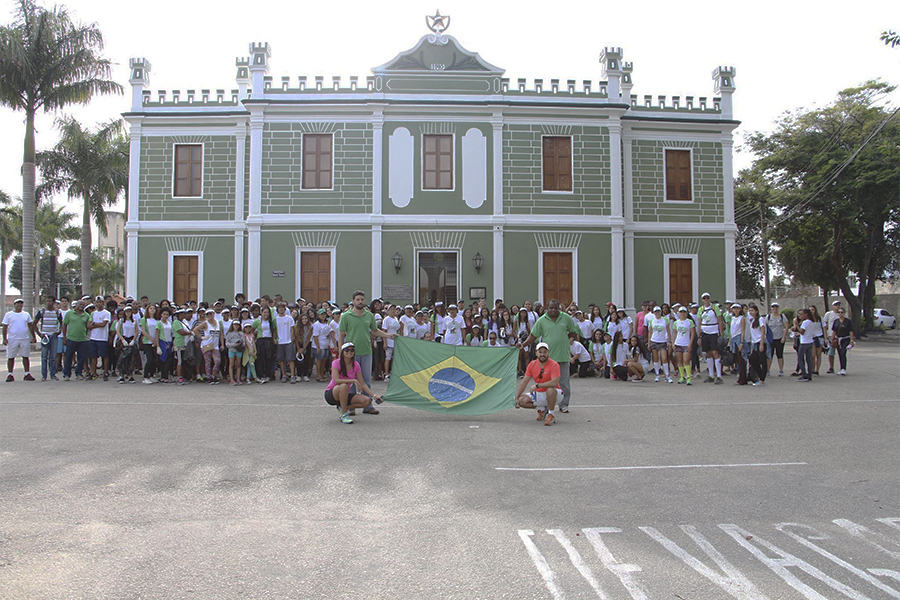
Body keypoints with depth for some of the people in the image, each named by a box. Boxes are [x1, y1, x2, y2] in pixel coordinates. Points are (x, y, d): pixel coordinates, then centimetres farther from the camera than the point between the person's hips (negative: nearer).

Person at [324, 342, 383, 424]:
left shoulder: (356, 365, -1)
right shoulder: (336, 363, -14)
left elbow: (363, 384, 1)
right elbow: (336, 380, -29)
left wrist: (374, 396, -10)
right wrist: (354, 381, -33)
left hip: (345, 395, 5)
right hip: (331, 394, -5)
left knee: (367, 401, -16)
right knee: (344, 386, -38)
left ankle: (342, 408, 1)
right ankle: (344, 414, -25)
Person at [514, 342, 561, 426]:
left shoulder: (554, 365, -16)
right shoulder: (532, 364, -1)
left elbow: (554, 383, -30)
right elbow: (524, 382, 1)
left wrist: (537, 385, -29)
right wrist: (516, 398, -6)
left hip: (552, 395, -5)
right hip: (538, 394, 5)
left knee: (550, 390, -39)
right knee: (522, 401, -15)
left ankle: (551, 414, -16)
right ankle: (540, 409, 12)